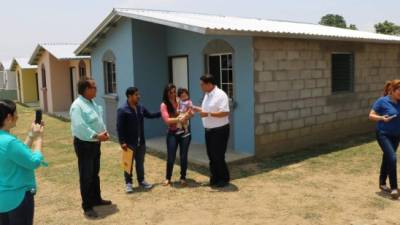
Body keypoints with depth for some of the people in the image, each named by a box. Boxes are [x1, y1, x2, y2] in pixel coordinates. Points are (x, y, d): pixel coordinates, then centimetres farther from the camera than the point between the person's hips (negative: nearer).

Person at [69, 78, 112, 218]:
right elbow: (79, 127, -29)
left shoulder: (92, 103, 9)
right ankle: (87, 206, 13)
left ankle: (96, 199, 36)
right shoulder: (77, 105, -21)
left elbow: (99, 120, 14)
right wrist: (96, 136, -26)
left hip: (95, 143, 9)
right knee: (86, 176, 1)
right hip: (84, 144, -9)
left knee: (95, 173, 21)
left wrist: (104, 132, -3)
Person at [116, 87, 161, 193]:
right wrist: (122, 142, -19)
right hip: (129, 143, -6)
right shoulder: (122, 110, -14)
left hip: (141, 142, 6)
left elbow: (150, 115, 22)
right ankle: (128, 183, 19)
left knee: (140, 162, 17)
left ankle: (141, 180, 30)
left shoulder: (141, 108, 6)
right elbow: (119, 127, -16)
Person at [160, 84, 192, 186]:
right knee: (171, 157, 3)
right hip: (172, 133, -1)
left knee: (183, 156, 3)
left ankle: (183, 178, 21)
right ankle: (168, 178, 22)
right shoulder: (164, 105, -5)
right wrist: (179, 119, -26)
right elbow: (167, 120, -14)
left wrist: (188, 114, -33)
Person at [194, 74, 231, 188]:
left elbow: (225, 112, -26)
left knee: (218, 156, -2)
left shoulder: (220, 95, -19)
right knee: (211, 155, 13)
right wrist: (196, 109, 8)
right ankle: (215, 178, 27)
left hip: (220, 130, -9)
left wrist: (208, 114, -27)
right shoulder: (207, 95, 10)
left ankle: (224, 179, 14)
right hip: (209, 130, 9)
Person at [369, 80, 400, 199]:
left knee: (387, 159, 16)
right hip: (383, 135, -6)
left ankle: (382, 183, 33)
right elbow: (371, 116, -10)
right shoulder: (382, 101, -13)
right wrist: (382, 118, -27)